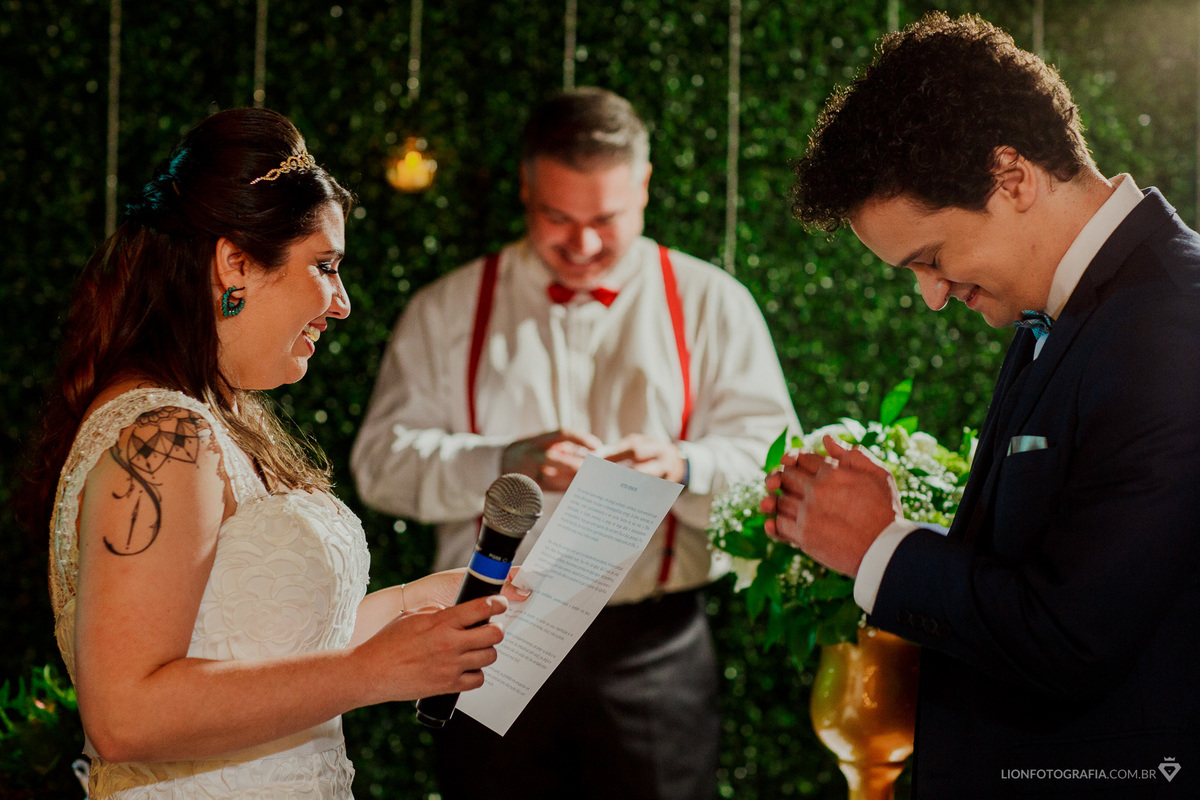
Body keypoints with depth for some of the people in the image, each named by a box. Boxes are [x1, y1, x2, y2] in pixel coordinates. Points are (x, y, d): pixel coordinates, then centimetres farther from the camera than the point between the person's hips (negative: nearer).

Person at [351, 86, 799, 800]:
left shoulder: (711, 303, 8)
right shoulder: (448, 309, 9)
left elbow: (773, 462, 2)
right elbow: (383, 459, 1)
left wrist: (684, 468, -19)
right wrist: (504, 464, -16)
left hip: (653, 654, 0)